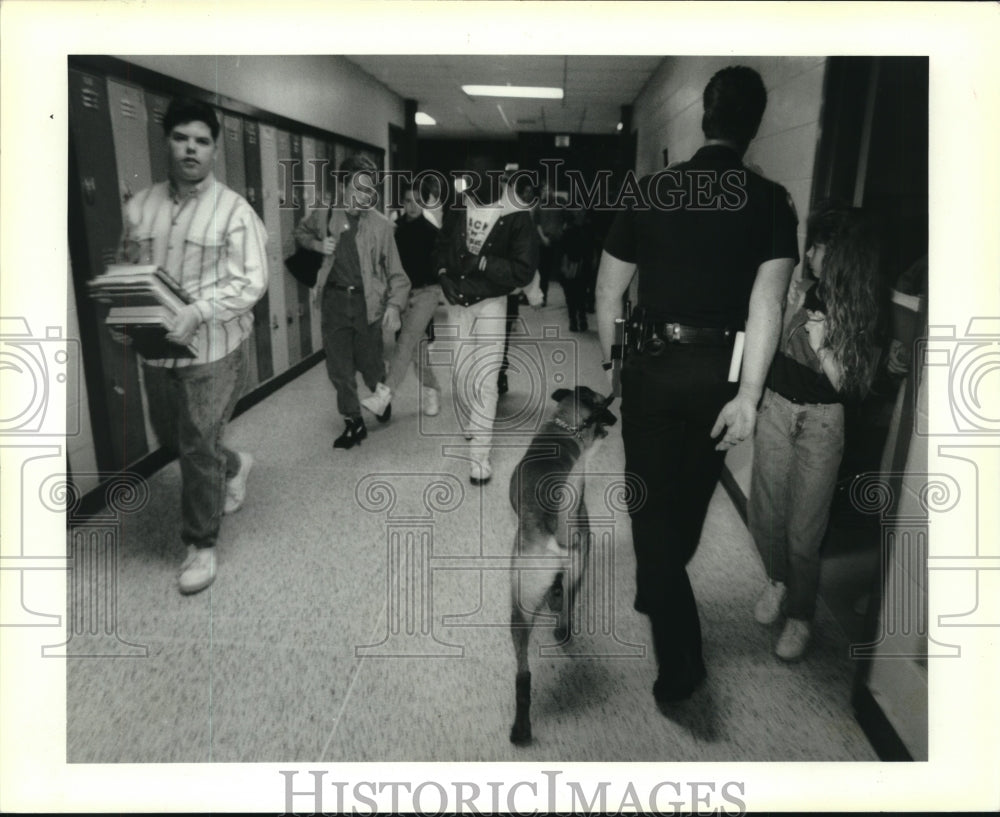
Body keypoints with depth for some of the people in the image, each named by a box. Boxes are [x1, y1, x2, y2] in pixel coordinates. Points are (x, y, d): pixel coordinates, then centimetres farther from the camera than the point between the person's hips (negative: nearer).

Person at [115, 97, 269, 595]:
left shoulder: (234, 210, -9)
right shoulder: (138, 206, 6)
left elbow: (251, 282, -14)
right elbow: (124, 270, 15)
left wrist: (197, 313, -25)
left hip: (213, 347, -5)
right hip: (156, 347, 6)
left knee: (199, 448, -1)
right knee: (170, 439, 19)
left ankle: (201, 546, 17)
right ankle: (234, 465, 49)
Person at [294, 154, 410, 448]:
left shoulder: (380, 224, -6)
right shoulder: (323, 216, 0)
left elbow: (395, 272, -4)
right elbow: (300, 232, 22)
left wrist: (394, 305, -16)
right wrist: (318, 245, 1)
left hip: (367, 302, -2)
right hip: (334, 300, 2)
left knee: (368, 362, 6)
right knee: (339, 367, 6)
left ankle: (381, 389, 42)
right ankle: (354, 423, 23)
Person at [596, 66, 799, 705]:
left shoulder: (652, 191, -2)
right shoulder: (771, 201, -5)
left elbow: (609, 291, 0)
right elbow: (767, 303, -16)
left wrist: (612, 364, 13)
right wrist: (748, 395, -16)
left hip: (654, 366, -1)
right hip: (722, 372, 1)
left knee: (653, 503, 8)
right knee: (691, 494, 22)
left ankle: (681, 662, 8)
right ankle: (658, 591, 45)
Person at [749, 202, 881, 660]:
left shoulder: (861, 312, -9)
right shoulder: (802, 292, -1)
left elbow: (847, 386, -10)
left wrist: (822, 347, -22)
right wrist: (790, 312, -7)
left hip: (820, 421, -3)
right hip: (776, 408, 4)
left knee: (803, 527, 3)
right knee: (764, 513, 11)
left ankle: (800, 616, 24)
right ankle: (778, 579, 40)